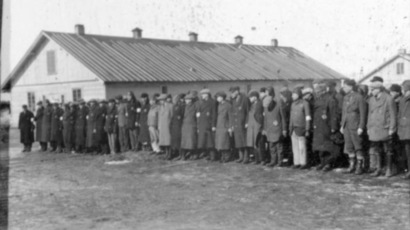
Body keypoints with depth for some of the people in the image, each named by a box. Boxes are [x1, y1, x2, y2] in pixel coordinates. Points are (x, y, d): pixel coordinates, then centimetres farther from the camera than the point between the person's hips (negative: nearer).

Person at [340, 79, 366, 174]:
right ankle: (352, 166, 17)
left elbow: (363, 113, -11)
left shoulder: (359, 97, -9)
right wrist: (342, 125, 13)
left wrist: (361, 127, -15)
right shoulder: (346, 98, 12)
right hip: (346, 126, 7)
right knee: (349, 147, 9)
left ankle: (359, 166, 8)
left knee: (358, 147, 0)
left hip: (355, 127, -7)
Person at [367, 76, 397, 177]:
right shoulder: (371, 100, 10)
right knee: (374, 149, -1)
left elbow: (393, 115, -6)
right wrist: (368, 127, 10)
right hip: (374, 130, 4)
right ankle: (377, 169, 6)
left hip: (385, 129, -4)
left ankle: (389, 169, 15)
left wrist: (391, 129, -9)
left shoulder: (389, 99, -7)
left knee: (387, 151, 5)